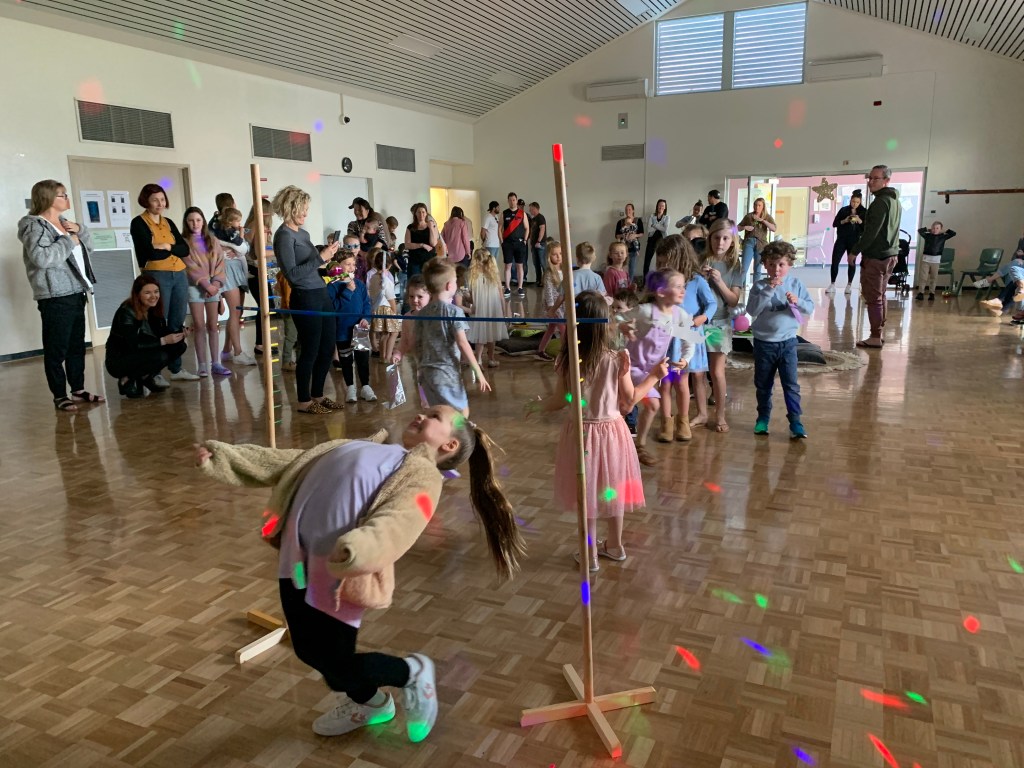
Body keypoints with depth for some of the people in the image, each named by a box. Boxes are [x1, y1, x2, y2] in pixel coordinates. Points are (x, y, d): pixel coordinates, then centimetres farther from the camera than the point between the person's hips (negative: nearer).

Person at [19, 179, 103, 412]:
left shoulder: (64, 223, 16)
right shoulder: (35, 226, -10)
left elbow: (88, 245, 24)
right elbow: (42, 258, -25)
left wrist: (79, 230, 5)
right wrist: (68, 241, -15)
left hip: (76, 293, 9)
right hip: (55, 298, -9)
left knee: (77, 345, 13)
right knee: (57, 349, -3)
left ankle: (78, 390, 22)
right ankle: (60, 396, 4)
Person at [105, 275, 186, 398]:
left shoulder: (154, 309, -2)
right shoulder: (126, 312, -22)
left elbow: (163, 333, -2)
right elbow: (134, 345, -29)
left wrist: (180, 333, -22)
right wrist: (163, 341, -31)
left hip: (141, 354, 7)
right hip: (118, 361, -7)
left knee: (179, 345, -9)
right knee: (160, 356, -31)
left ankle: (148, 377, 4)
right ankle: (127, 381, -8)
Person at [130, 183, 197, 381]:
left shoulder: (168, 222, 16)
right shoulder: (139, 223, -3)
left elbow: (185, 249, 5)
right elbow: (150, 252, -15)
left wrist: (166, 247, -10)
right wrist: (173, 248, -1)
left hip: (179, 275, 6)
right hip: (156, 276, -6)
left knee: (177, 323, 9)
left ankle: (176, 369, 16)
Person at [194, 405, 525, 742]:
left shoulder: (423, 473, -4)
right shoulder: (362, 447, 19)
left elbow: (396, 522, -23)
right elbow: (289, 462, 20)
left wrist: (356, 550, -42)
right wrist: (221, 457, 17)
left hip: (336, 567, -7)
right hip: (297, 553, 8)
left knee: (336, 663, 1)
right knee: (308, 650, 17)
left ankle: (413, 673, 29)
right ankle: (369, 702, 45)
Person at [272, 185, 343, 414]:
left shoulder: (303, 233, 16)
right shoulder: (284, 235, -10)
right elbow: (292, 274, -18)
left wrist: (326, 255, 7)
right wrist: (320, 258, -18)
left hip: (322, 294, 9)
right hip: (305, 299, -9)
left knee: (328, 348, 13)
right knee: (310, 351, 1)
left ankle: (317, 396, 26)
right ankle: (304, 401, 15)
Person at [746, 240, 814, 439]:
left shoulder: (795, 283, -2)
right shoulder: (760, 286, -5)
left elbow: (810, 307, -1)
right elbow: (752, 310, -17)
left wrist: (797, 301, -21)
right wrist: (768, 290, -23)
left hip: (787, 342, 0)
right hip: (763, 342, 0)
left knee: (791, 384, -1)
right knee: (763, 384, 13)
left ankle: (795, 422, 4)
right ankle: (763, 417, 28)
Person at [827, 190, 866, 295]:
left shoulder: (864, 212, 2)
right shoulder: (843, 210, 4)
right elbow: (834, 224, 1)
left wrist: (860, 221, -19)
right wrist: (844, 221, -15)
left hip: (854, 240, -1)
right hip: (841, 239, 1)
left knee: (852, 262, 5)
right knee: (835, 261, -5)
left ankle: (849, 285, 13)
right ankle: (832, 285, 1)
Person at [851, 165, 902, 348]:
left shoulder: (880, 202, -16)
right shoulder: (895, 201, 16)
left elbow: (871, 232, -21)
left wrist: (855, 250, -14)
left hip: (875, 256, -10)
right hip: (889, 255, 10)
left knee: (872, 298, -6)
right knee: (880, 296, 16)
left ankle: (875, 338, -6)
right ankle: (878, 334, 21)